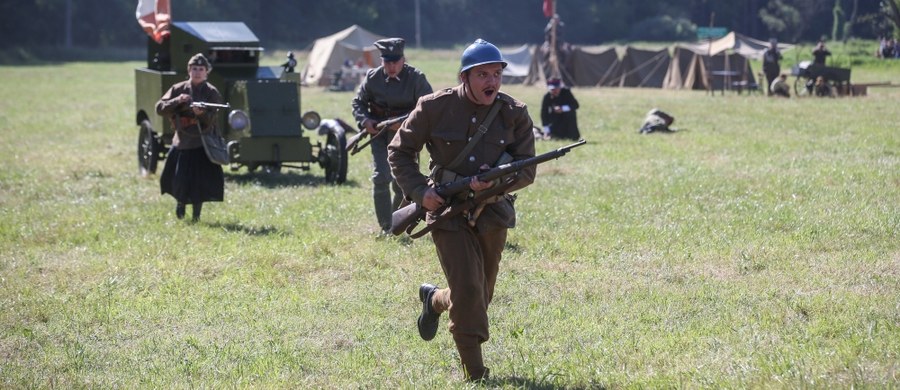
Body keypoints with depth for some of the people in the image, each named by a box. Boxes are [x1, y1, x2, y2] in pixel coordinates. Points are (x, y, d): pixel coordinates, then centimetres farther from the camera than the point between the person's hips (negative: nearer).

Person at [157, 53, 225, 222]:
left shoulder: (211, 92, -3)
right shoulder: (178, 89, 3)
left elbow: (211, 119, -11)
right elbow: (160, 108, -2)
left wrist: (201, 113, -33)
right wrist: (177, 101, -17)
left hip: (203, 144, -2)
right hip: (182, 141, 2)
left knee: (201, 180, -6)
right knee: (179, 178, 6)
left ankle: (196, 214, 11)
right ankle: (180, 202, 37)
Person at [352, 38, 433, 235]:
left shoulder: (416, 78, -8)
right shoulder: (373, 78, -1)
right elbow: (358, 102, 11)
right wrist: (364, 121, -9)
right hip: (379, 133, 1)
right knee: (381, 177, -11)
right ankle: (385, 227, -4)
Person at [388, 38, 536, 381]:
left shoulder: (515, 114, -4)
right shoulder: (436, 108, -10)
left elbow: (527, 171, -5)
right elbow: (399, 152, -1)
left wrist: (496, 182, -24)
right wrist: (419, 191, -14)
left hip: (493, 214, 4)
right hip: (448, 212, -4)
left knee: (480, 297, 17)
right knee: (468, 293, -15)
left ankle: (434, 299, 49)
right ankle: (475, 374, -5)